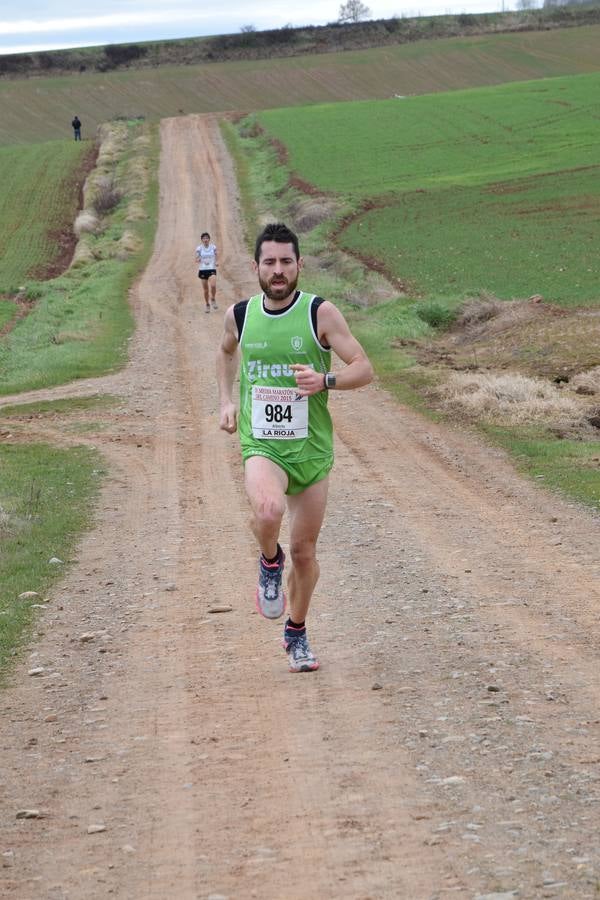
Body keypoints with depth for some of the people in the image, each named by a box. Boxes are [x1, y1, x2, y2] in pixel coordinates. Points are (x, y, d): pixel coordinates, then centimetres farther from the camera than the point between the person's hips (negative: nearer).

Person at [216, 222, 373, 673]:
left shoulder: (320, 312, -8)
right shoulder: (240, 315, 1)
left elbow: (364, 368, -8)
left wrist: (325, 381, -26)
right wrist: (226, 400, 15)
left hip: (311, 448, 0)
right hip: (261, 446, 0)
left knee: (305, 550, 9)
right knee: (268, 510, -33)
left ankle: (297, 633, 33)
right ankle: (270, 561, 1)